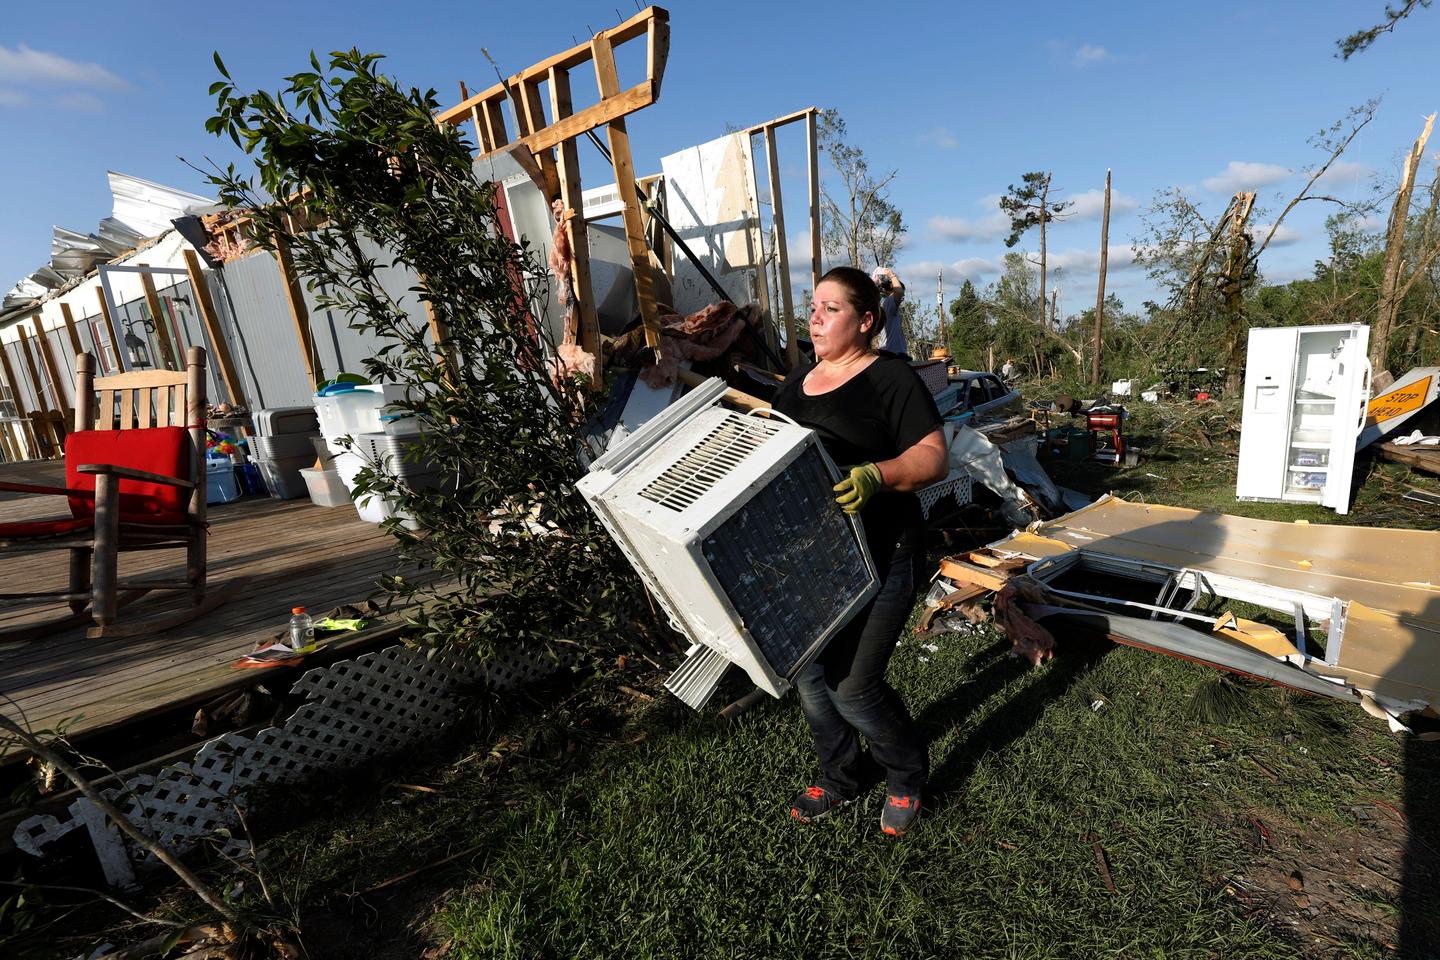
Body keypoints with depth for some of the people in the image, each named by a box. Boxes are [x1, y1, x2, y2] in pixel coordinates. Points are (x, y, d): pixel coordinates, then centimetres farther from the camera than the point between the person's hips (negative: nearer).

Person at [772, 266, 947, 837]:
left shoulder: (891, 378, -7)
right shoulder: (798, 380, 14)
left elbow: (934, 459, -14)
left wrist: (875, 477, -31)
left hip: (875, 560, -6)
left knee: (852, 688, -5)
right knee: (809, 676, 12)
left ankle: (907, 776, 29)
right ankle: (841, 779, 39)